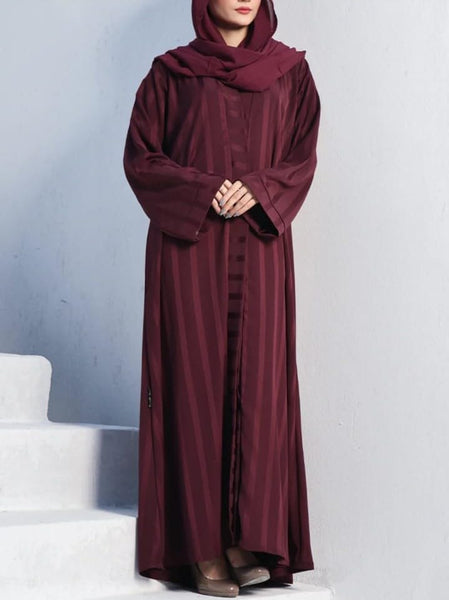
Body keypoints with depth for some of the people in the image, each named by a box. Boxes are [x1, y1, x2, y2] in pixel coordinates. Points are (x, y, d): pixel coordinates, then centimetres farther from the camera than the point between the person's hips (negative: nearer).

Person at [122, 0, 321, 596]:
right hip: (189, 247, -1)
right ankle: (202, 547, -3)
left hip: (259, 248, 2)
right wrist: (204, 190, -13)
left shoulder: (289, 71, 12)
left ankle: (249, 541, -3)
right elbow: (140, 157, 2)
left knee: (259, 382, -6)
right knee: (195, 382, -6)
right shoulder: (170, 72, 7)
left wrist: (255, 190, -13)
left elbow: (303, 157, 6)